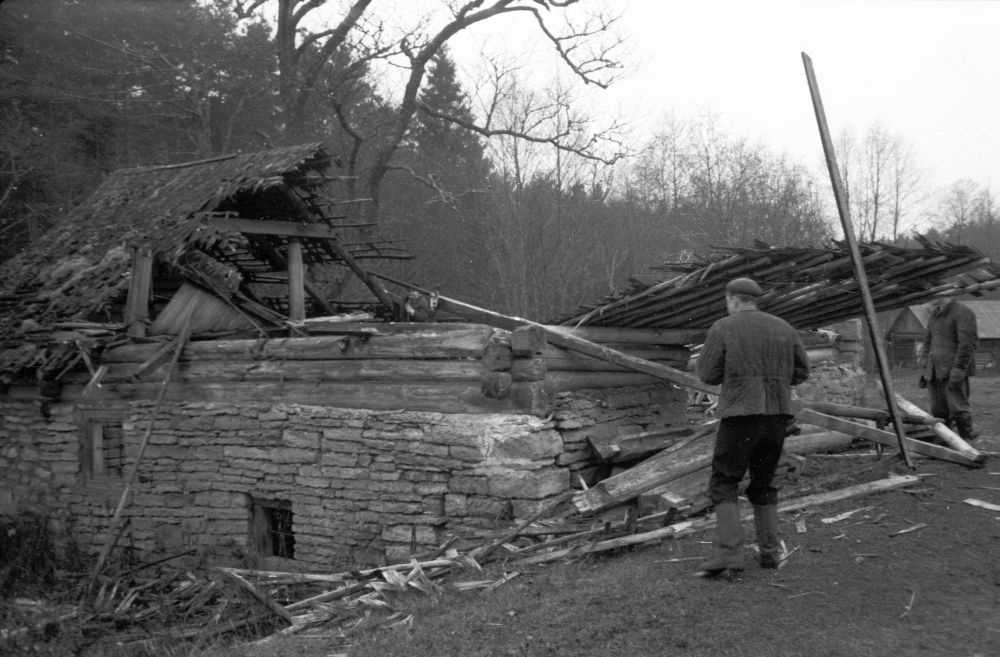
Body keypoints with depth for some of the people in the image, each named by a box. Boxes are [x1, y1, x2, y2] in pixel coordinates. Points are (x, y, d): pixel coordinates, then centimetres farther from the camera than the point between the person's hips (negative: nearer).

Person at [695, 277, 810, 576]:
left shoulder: (723, 329, -2)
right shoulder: (782, 328, 11)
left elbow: (707, 374, -2)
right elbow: (801, 370, 12)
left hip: (740, 414, -5)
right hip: (778, 414, 5)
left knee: (723, 484, 1)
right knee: (763, 484, 18)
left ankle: (729, 553, -11)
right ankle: (770, 551, 14)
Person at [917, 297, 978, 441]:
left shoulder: (962, 313, -7)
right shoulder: (934, 316, 19)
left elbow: (967, 344, -14)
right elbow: (927, 342, 25)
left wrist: (958, 369, -18)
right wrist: (925, 368, 18)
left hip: (952, 370, -8)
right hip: (934, 371, 8)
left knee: (958, 408, -6)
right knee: (938, 410, 7)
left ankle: (966, 438, 2)